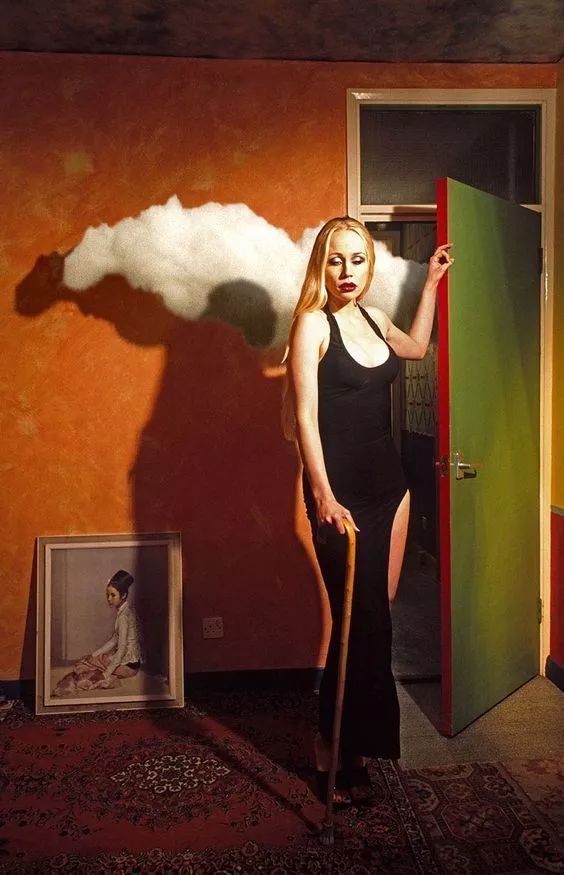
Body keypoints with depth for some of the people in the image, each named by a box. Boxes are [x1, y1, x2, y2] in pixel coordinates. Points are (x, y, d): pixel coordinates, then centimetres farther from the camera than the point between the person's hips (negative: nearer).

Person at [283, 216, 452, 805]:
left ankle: (358, 741, 26)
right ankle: (334, 755, 13)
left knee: (375, 620, 10)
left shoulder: (371, 319, 13)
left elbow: (417, 347, 34)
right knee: (360, 623, -5)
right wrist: (323, 497, -22)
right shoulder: (313, 323, -7)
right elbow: (305, 416, -14)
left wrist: (431, 281, 31)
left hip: (388, 485, 7)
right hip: (341, 491, -7)